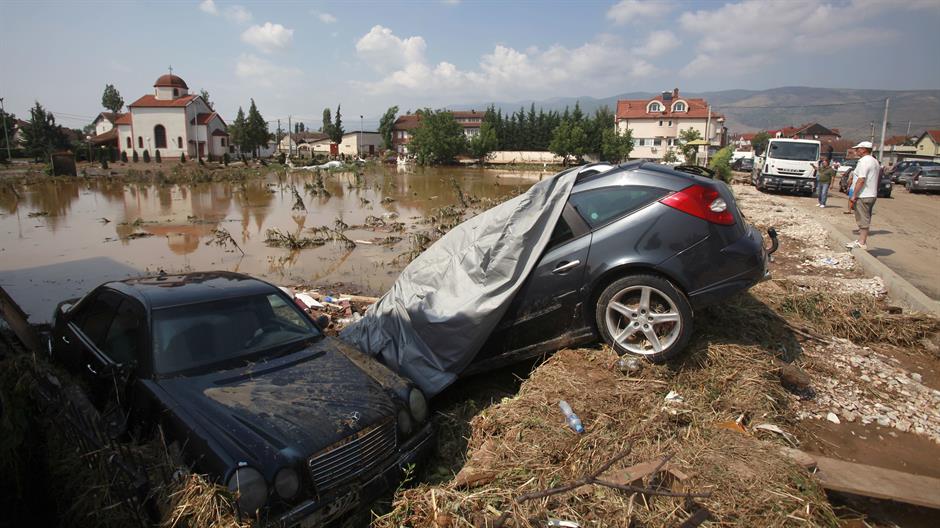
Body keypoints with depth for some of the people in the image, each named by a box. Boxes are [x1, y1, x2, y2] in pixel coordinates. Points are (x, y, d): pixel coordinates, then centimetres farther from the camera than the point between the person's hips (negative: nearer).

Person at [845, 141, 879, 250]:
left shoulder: (864, 161, -15)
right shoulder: (875, 161, 17)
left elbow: (861, 180, -22)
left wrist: (854, 196, -20)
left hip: (863, 196, -10)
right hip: (872, 195, 10)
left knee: (863, 220, -6)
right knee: (865, 219, 15)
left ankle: (861, 243, -3)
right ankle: (862, 240, 22)